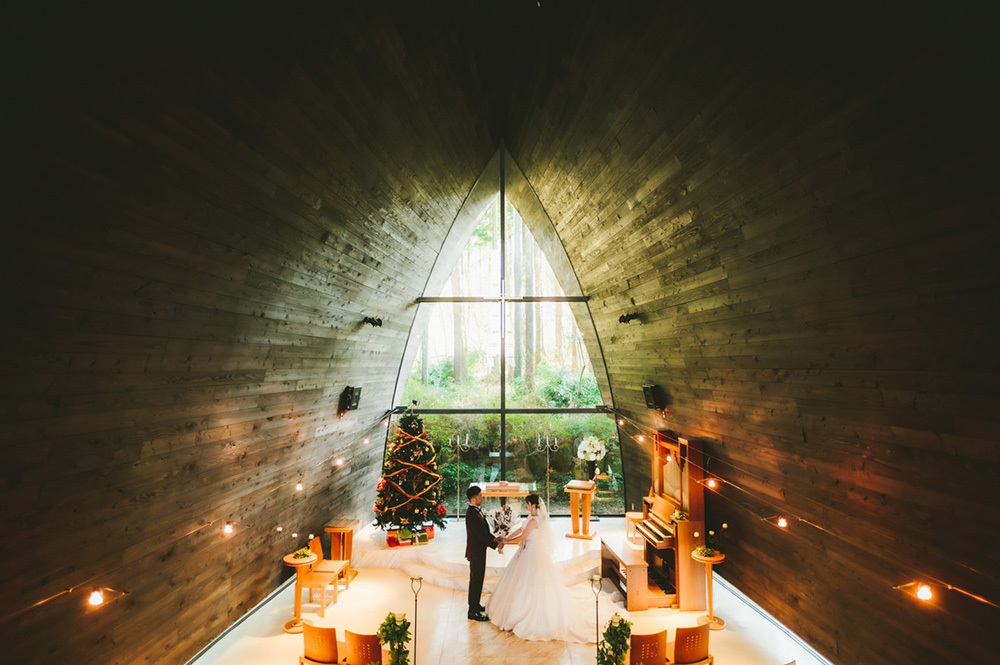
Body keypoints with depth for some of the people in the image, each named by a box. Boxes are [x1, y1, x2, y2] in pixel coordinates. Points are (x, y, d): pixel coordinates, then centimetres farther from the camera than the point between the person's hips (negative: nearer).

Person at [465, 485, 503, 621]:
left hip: (479, 550, 10)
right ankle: (473, 611, 11)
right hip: (476, 552, -10)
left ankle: (475, 604, 35)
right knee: (476, 580, 1)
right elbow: (481, 535, -25)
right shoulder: (472, 514, -26)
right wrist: (496, 545, -16)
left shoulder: (477, 510, 5)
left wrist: (494, 538, 2)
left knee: (478, 579, 21)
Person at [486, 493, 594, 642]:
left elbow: (522, 537, -16)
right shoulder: (533, 517, 5)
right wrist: (506, 538, 8)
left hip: (533, 555, -10)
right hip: (530, 553, 10)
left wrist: (505, 542, -2)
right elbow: (520, 530, 11)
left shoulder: (534, 521, -24)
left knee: (530, 584, 2)